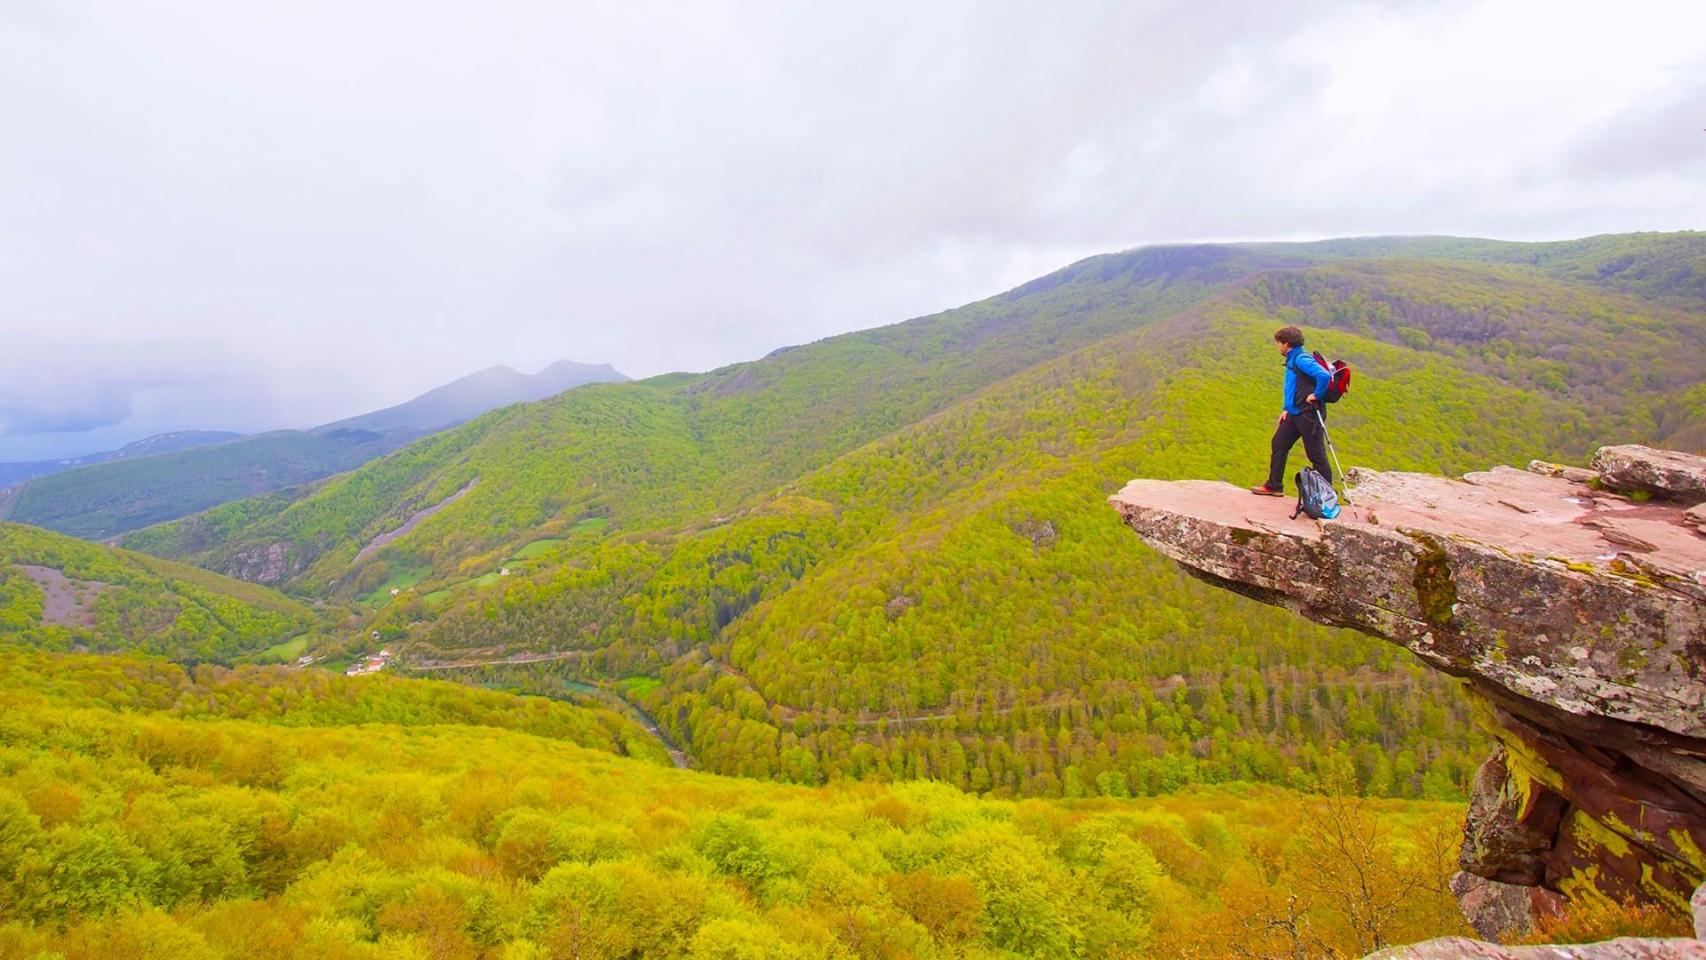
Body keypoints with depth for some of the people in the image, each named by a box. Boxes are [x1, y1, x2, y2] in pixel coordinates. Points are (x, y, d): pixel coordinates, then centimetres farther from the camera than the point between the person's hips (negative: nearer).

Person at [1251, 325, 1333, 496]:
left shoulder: (1302, 360, -17)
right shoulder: (1291, 360, 13)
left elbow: (1324, 375, -32)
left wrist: (1316, 395, -20)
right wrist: (1287, 409, 16)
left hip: (1309, 413, -10)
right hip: (1295, 413, 10)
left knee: (1316, 454, -2)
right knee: (1279, 444, 13)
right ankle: (1274, 486, 22)